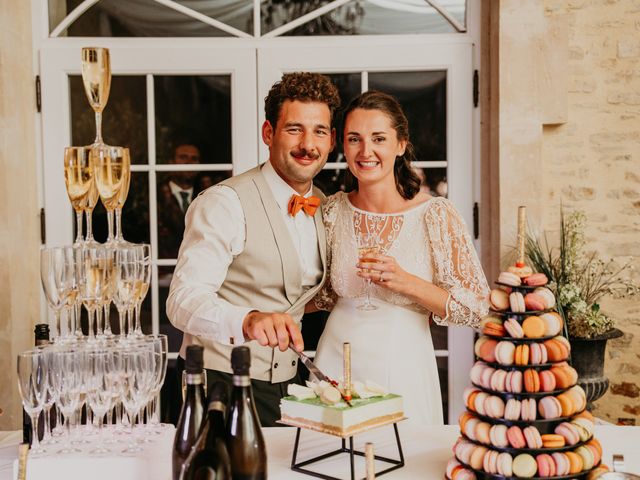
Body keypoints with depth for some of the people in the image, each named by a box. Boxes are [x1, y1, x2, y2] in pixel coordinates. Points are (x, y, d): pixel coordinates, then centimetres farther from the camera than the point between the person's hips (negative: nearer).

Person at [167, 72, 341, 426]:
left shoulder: (324, 208, 6)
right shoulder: (224, 202, -17)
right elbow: (184, 300, -29)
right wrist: (249, 321, -45)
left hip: (288, 384, 7)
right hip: (223, 383, -6)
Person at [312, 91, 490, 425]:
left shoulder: (436, 215, -11)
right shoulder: (333, 210, -1)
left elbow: (475, 308, -10)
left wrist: (406, 282, -22)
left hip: (401, 371, -3)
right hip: (336, 363, 3)